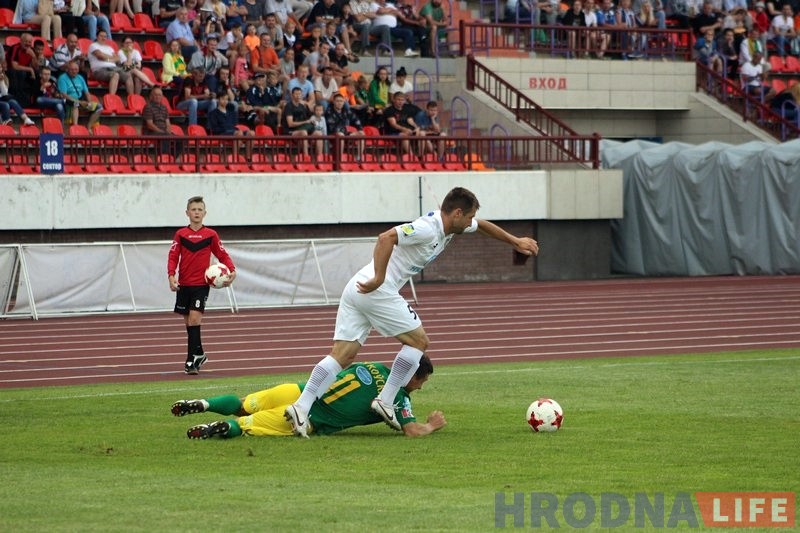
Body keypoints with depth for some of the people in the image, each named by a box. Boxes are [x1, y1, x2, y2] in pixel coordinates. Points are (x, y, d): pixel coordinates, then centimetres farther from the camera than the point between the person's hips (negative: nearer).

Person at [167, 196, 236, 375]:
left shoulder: (210, 235, 2)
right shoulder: (180, 234, 4)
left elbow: (222, 255, 8)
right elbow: (173, 256, 0)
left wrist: (231, 271, -9)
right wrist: (171, 276, -15)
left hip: (202, 284, -3)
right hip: (183, 284, 3)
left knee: (194, 319, -16)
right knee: (189, 321, 10)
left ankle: (191, 360, -16)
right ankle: (199, 354, 29)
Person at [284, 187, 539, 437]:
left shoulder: (449, 224, 16)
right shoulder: (427, 229, -15)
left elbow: (481, 225, 35)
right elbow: (386, 238, -29)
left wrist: (516, 241, 41)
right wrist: (379, 279, -31)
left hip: (357, 289, 9)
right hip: (377, 291, -9)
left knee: (343, 355, 0)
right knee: (418, 340, 3)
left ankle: (301, 407, -12)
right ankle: (385, 401, 2)